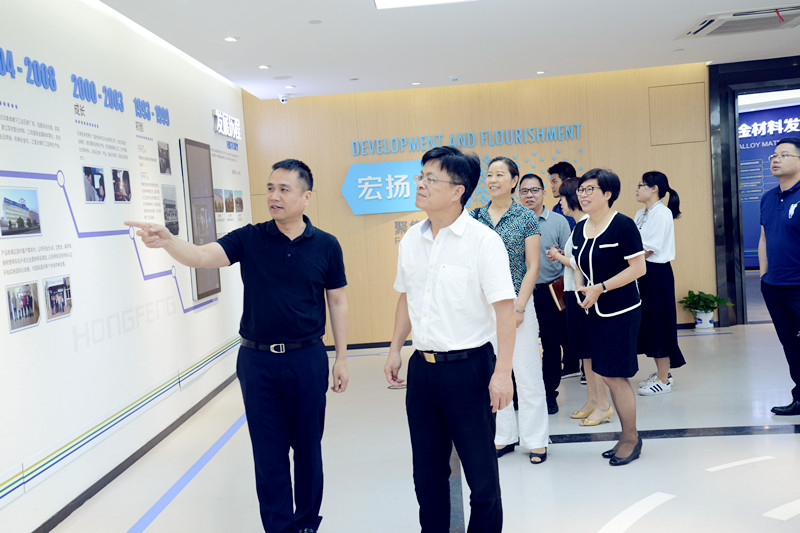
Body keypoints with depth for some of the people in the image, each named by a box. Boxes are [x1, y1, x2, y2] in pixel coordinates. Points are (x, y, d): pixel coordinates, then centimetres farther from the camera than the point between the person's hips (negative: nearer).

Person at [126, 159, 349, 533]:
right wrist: (167, 240, -36)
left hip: (306, 358, 0)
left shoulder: (325, 245, -2)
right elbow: (203, 256, -15)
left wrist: (341, 357, 3)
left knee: (307, 447, 12)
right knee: (268, 451, 9)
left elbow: (337, 301, 3)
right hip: (257, 359, 1)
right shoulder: (250, 239, -2)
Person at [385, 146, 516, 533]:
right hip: (422, 367, 6)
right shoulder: (411, 240, 6)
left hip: (468, 366, -5)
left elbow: (505, 308, -14)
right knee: (427, 471, 17)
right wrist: (395, 349, 16)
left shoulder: (483, 240, -12)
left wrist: (502, 372, -19)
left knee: (481, 474, 7)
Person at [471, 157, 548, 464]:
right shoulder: (474, 217, 5)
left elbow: (532, 267, -4)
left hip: (518, 303, -3)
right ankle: (504, 436, 26)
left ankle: (536, 440, 17)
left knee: (527, 373, 2)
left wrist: (519, 307, -11)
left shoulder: (526, 218, -3)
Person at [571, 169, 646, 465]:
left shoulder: (622, 225, -12)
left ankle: (631, 438, 17)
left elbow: (638, 268, -16)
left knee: (615, 376, -2)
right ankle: (627, 437, 27)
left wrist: (600, 288, -20)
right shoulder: (579, 229, 8)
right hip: (594, 313, 7)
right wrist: (579, 287, -4)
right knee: (606, 376, 12)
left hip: (621, 312, -7)